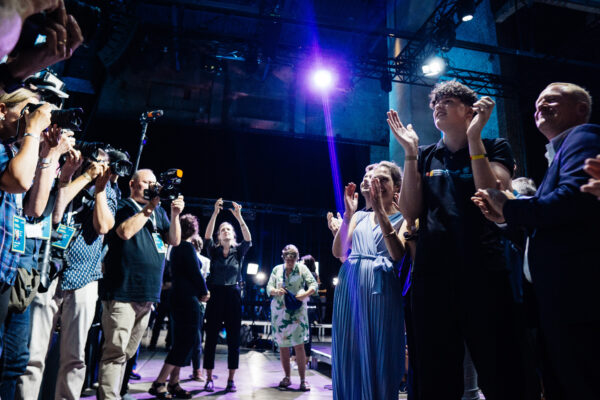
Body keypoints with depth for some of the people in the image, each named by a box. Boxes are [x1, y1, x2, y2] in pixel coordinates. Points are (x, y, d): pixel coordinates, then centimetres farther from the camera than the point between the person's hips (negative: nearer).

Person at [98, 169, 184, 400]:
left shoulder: (159, 211, 17)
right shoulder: (123, 206, -1)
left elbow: (174, 241, 10)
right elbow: (125, 232, -19)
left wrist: (175, 215, -4)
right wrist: (149, 207, -15)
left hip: (147, 294, 7)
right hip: (122, 292, -6)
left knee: (127, 352, 15)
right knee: (116, 350, -7)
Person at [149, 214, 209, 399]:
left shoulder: (176, 247, 15)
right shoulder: (187, 247, -12)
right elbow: (196, 273, -15)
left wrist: (199, 292, 16)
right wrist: (204, 292, 0)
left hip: (178, 298, 9)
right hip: (188, 299, -9)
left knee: (180, 342, 13)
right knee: (186, 342, -5)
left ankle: (173, 384, 17)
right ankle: (159, 383, -6)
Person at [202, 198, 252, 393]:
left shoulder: (239, 251, 7)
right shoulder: (214, 250, 7)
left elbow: (248, 239, -10)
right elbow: (207, 236, -11)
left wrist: (239, 216, -20)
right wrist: (215, 213, -20)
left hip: (233, 296, 1)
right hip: (215, 294, 0)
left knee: (233, 339, 3)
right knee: (211, 338, 2)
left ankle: (231, 379, 12)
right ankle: (209, 378, 12)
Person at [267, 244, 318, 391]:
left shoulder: (302, 268, 4)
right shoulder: (277, 269, 11)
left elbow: (314, 284, 1)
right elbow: (268, 288, 9)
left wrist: (305, 294, -18)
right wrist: (276, 291, -14)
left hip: (297, 311, -3)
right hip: (279, 311, 3)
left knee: (299, 345, -8)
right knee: (282, 345, 7)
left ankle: (303, 379, -1)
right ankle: (287, 377, 20)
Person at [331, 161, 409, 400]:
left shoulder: (402, 219, 5)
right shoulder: (359, 217, 15)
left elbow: (397, 254, -13)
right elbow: (338, 252, 5)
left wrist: (380, 211, -17)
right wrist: (348, 214, -6)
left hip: (381, 290, -3)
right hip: (350, 288, 4)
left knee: (379, 360, 3)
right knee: (349, 357, 8)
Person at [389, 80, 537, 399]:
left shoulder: (494, 148, 6)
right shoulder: (424, 156, 13)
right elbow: (410, 212, 0)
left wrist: (474, 138, -13)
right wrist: (409, 152, -4)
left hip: (484, 272, -2)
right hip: (431, 275, 3)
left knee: (500, 373, 5)